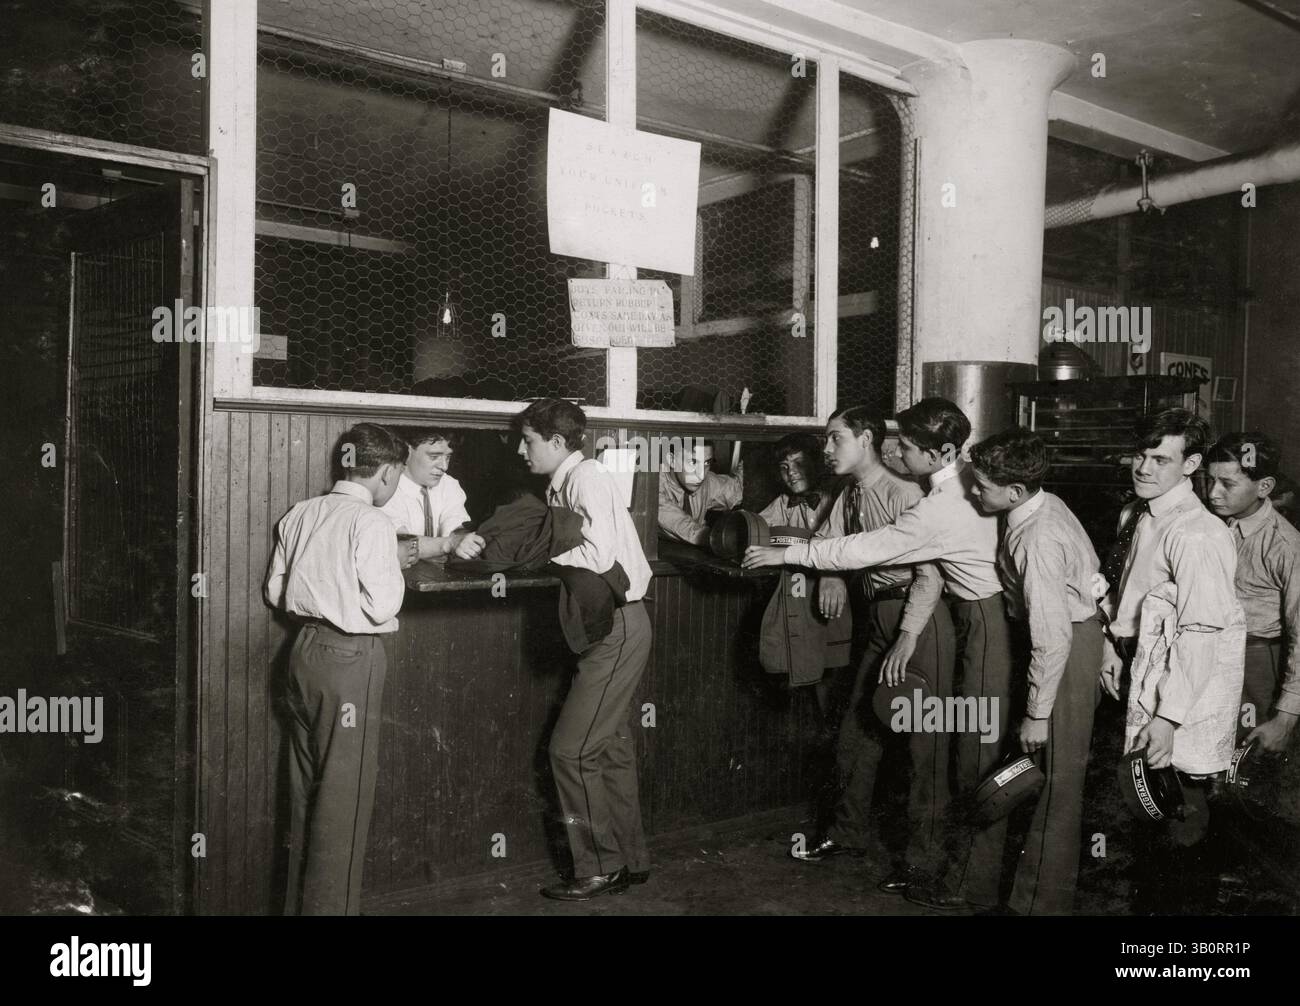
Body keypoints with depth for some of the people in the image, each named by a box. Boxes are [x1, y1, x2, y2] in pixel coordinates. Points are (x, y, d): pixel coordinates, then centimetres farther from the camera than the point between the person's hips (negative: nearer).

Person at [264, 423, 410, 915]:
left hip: (305, 650, 8)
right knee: (343, 796, 3)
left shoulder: (299, 515, 5)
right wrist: (395, 570, 0)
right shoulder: (371, 523, -15)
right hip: (351, 657, -7)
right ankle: (330, 904, 10)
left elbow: (276, 591, 11)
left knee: (305, 787, 18)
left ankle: (298, 901, 30)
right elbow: (380, 607, -17)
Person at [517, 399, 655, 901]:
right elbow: (567, 547, 9)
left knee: (571, 748, -5)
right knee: (610, 743, 16)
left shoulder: (587, 479, -15)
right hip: (607, 623, 10)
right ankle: (630, 859, 27)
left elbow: (597, 555, -26)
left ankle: (601, 868, 8)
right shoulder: (560, 486, 13)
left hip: (619, 624, -10)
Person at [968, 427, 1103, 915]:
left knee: (1056, 779, 1)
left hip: (1066, 651, -10)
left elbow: (1052, 637, -29)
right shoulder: (1046, 502, -3)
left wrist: (1037, 713, -21)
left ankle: (1042, 901, 14)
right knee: (1059, 773, 22)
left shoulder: (1035, 541, -31)